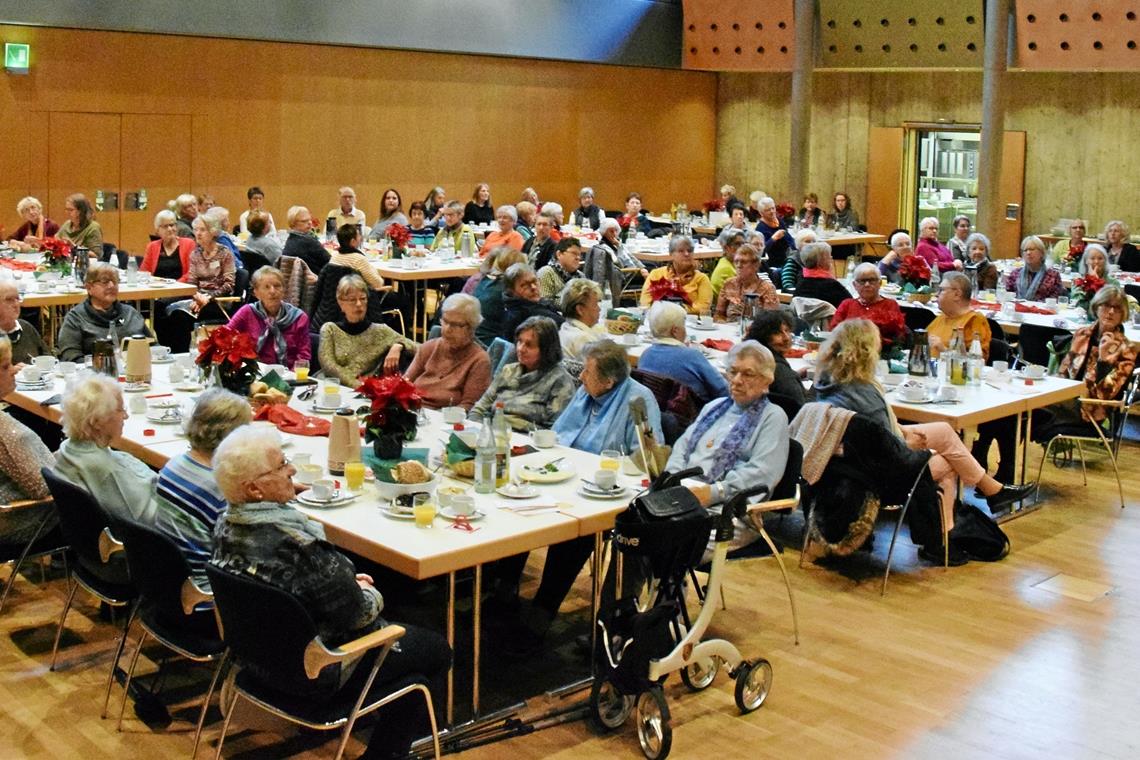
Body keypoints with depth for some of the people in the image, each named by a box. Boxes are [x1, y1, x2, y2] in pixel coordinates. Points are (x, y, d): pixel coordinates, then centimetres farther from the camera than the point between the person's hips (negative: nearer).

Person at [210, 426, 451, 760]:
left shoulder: (227, 526, -8)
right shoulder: (296, 542, -35)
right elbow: (358, 614, -22)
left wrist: (348, 582, 5)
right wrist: (370, 594, -1)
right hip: (315, 673, -9)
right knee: (437, 650, 10)